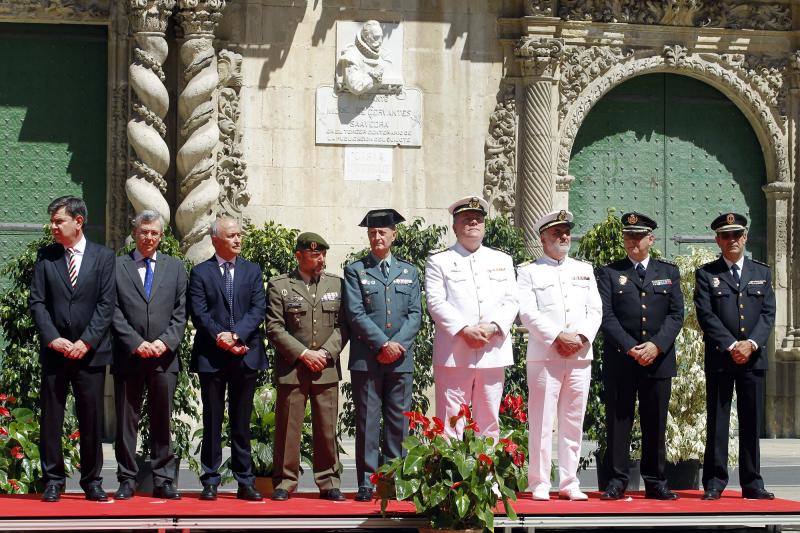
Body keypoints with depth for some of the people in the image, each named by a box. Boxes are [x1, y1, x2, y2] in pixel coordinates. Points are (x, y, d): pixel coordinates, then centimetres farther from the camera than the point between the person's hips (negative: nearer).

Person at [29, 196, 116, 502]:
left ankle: (92, 482, 10)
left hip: (91, 351, -1)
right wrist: (53, 338, -10)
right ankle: (53, 481, 8)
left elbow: (106, 304, -2)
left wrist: (86, 342, -11)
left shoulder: (103, 257, 3)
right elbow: (36, 302, 3)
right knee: (51, 418, 1)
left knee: (91, 419, 2)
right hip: (54, 351, 1)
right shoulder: (45, 257, 7)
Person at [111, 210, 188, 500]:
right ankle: (127, 480, 8)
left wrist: (165, 341, -8)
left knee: (162, 421, 5)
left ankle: (163, 481, 8)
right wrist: (137, 343, -12)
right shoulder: (117, 266, 4)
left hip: (164, 356, 1)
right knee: (126, 421, 3)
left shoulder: (175, 267, 11)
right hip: (128, 355, -1)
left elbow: (180, 312, 6)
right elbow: (114, 312, -2)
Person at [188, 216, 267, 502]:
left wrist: (236, 335, -14)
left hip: (245, 354, 2)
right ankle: (210, 481, 7)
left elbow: (258, 309, 0)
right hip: (211, 357, -2)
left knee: (242, 422, 6)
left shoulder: (252, 271, 10)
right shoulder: (201, 273, 4)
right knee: (212, 422, 3)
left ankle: (245, 481, 9)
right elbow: (199, 313, -5)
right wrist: (220, 338, -16)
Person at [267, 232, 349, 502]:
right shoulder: (279, 286, 2)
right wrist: (303, 354, -11)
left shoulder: (336, 284, 10)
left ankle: (329, 482, 12)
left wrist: (326, 352, -7)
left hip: (327, 369, 2)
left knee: (327, 428, 5)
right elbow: (274, 328, -4)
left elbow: (343, 325, 8)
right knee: (288, 428, 0)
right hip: (291, 368, -2)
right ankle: (284, 482, 7)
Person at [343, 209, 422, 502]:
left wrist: (398, 345, -8)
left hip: (401, 359, 2)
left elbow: (415, 314, 8)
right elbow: (356, 314, -3)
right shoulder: (355, 271, 6)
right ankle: (367, 483, 0)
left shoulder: (409, 272, 15)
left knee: (398, 422, 2)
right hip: (366, 358, -2)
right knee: (367, 422, -2)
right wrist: (383, 344, -12)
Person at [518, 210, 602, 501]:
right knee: (541, 422, -5)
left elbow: (595, 310, 10)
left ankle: (569, 483, 10)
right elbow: (528, 313, -6)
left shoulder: (585, 270, 17)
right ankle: (539, 484, 0)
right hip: (544, 356, -4)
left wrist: (582, 338, -7)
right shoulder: (529, 272, 5)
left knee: (573, 422, 5)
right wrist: (558, 337, -14)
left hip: (580, 356, 4)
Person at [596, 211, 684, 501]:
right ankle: (617, 481, 2)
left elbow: (676, 314, 4)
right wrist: (630, 348, -14)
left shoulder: (669, 272, 12)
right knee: (618, 421, -2)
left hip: (659, 359, 2)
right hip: (619, 360, -2)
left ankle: (655, 482, 10)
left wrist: (656, 346, -11)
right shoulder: (609, 273, 7)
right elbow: (606, 317, -3)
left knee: (656, 424, 4)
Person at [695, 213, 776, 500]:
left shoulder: (762, 273, 13)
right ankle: (714, 482, 2)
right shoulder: (706, 274, 5)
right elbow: (706, 315, -5)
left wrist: (751, 343, -10)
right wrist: (731, 346, -14)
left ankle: (752, 482, 7)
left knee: (752, 421, 3)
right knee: (717, 422, -1)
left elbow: (768, 314, 5)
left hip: (753, 357, 2)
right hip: (719, 358, -2)